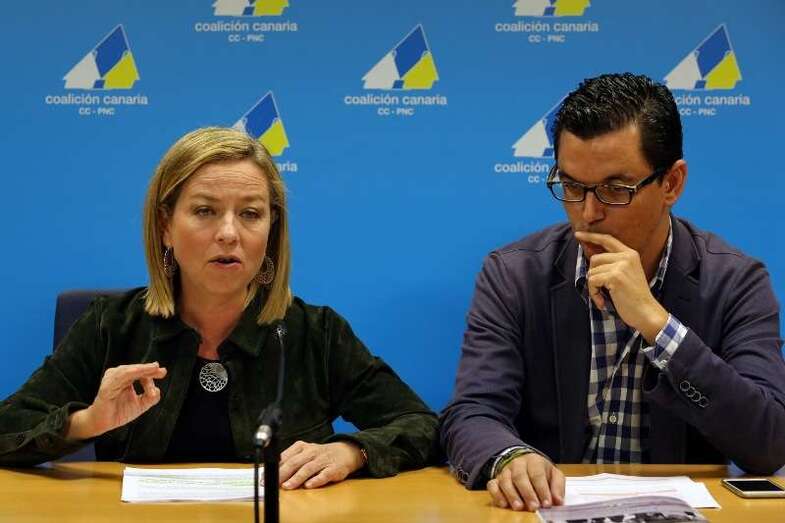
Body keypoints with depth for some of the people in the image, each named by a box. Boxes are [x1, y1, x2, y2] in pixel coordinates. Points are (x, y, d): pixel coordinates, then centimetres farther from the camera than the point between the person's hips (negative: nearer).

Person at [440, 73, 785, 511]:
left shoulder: (736, 283, -5)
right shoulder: (512, 276, -3)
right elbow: (472, 417, -10)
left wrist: (655, 322, -22)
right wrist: (510, 457, -33)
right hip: (550, 507, 1)